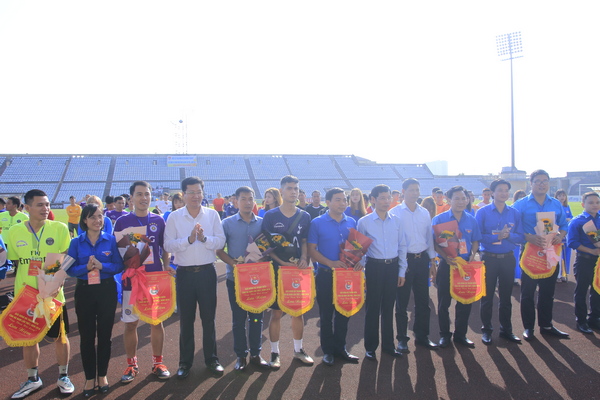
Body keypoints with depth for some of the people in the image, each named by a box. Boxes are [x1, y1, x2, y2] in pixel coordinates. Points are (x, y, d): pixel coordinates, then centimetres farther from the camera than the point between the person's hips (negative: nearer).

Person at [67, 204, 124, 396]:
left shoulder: (111, 240, -3)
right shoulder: (76, 242, -1)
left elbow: (119, 266, -5)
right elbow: (70, 269, -3)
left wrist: (101, 266, -22)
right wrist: (86, 267, -21)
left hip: (107, 290, 0)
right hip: (84, 291, 1)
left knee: (104, 334, 9)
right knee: (87, 336, 7)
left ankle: (102, 375, 25)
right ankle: (90, 377, 22)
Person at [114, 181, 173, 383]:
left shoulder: (159, 220, 4)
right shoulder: (122, 221, -1)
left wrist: (166, 267, -3)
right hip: (131, 280, -1)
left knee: (157, 321, 9)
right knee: (130, 323, 7)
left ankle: (157, 362, 24)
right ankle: (131, 364, 25)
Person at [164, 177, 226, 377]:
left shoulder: (212, 215, 2)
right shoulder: (174, 217, 0)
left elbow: (221, 241, -4)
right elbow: (168, 245, -7)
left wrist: (204, 238, -21)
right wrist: (189, 239, -20)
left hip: (207, 271, 0)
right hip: (185, 272, 0)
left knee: (209, 317, 9)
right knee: (186, 319, 9)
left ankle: (211, 358, 24)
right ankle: (185, 361, 23)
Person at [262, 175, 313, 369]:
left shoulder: (304, 216, 5)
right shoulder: (270, 216, -4)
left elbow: (305, 242, 10)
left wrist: (304, 258, -9)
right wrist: (282, 262, -15)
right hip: (277, 269, -3)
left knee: (298, 311, 11)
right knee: (276, 313, 4)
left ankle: (298, 349, 26)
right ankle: (274, 352, 18)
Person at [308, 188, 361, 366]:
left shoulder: (352, 222, 5)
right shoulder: (317, 223, -6)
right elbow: (311, 249, -8)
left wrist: (359, 261, -10)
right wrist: (331, 263, -20)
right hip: (325, 275, -3)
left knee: (344, 313, 12)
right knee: (326, 314, 8)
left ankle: (340, 348, 28)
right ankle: (328, 350, 23)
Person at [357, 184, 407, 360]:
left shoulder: (396, 221, 6)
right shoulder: (364, 222, -3)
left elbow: (402, 247, 10)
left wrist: (401, 272, 6)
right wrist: (361, 274, -3)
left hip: (393, 267, 3)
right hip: (374, 267, -3)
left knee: (389, 307, 13)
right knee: (373, 308, 5)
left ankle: (388, 345, 27)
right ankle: (370, 347, 19)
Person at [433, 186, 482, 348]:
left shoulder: (471, 220, 5)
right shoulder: (439, 219, -5)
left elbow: (475, 241, 11)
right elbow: (434, 243, -7)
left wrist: (472, 255, -7)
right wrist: (446, 257, -21)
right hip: (446, 265, -3)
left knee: (465, 301, 9)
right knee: (444, 302, 6)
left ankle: (460, 334, 25)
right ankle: (444, 334, 21)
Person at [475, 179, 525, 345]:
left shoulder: (515, 213, 4)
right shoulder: (482, 212, -4)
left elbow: (521, 237, -1)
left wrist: (509, 235, -19)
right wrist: (497, 236, -22)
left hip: (508, 258, 3)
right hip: (489, 258, -2)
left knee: (506, 296, 12)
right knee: (487, 295, 6)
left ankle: (506, 329, 25)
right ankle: (486, 330, 18)